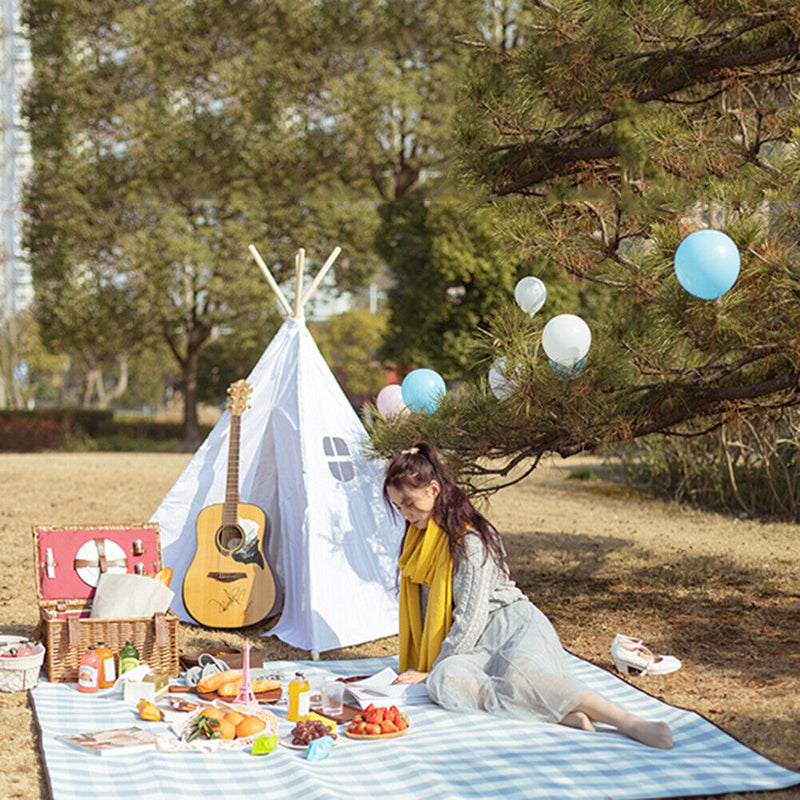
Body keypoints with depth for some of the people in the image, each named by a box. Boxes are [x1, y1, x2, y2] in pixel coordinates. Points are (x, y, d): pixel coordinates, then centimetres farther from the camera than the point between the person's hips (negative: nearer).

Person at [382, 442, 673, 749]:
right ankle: (566, 716, -45)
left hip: (516, 628, -5)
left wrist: (433, 670, -9)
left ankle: (632, 724, -48)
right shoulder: (419, 540, 17)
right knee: (445, 681, -33)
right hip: (480, 646, 5)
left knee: (518, 675, -43)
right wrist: (431, 671, 18)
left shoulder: (471, 538, -9)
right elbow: (426, 609, 24)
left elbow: (471, 618, -14)